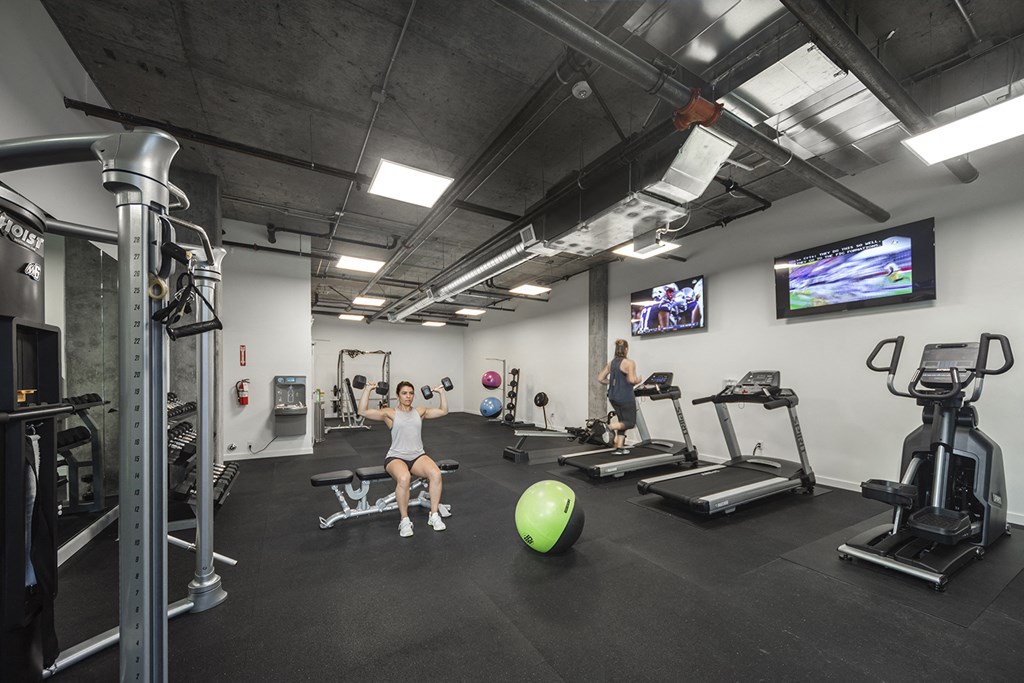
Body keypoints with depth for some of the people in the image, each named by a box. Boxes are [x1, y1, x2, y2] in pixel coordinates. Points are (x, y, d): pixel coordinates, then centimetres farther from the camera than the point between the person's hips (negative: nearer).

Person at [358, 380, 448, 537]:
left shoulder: (420, 412, 13)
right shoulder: (390, 413, 3)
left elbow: (443, 411, 14)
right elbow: (363, 411, -7)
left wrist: (441, 392, 9)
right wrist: (368, 389, -12)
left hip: (418, 455, 3)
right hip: (396, 457, -3)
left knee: (436, 474, -30)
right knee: (404, 478, -38)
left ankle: (434, 515, -12)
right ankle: (405, 520, -17)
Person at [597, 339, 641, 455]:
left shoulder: (610, 363, 8)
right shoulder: (629, 362, -12)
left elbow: (600, 378, 7)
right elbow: (632, 380, -22)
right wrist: (638, 380, -2)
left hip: (613, 397, 7)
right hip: (625, 398, -7)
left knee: (623, 422, 17)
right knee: (630, 423, 5)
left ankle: (619, 448, 15)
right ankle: (607, 427, -15)